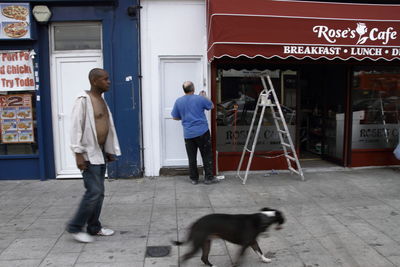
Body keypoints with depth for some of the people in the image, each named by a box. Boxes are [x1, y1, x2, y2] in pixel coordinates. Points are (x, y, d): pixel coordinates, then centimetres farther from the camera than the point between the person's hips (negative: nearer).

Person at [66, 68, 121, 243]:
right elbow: (76, 127, -17)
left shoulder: (102, 100, 13)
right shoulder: (83, 100, -13)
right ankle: (75, 227, 7)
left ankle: (94, 227, 22)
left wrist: (110, 150, 16)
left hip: (101, 152, 9)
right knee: (94, 191, -9)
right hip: (89, 153, -9)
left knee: (99, 192, 11)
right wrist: (78, 153, -21)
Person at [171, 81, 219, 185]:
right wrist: (204, 96, 23)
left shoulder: (178, 101, 1)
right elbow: (211, 106, 10)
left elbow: (175, 117, 9)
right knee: (207, 156, 7)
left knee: (192, 158, 10)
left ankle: (194, 179, 17)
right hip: (202, 132, -3)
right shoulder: (200, 98, -7)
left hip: (188, 134, 3)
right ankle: (208, 178, 11)